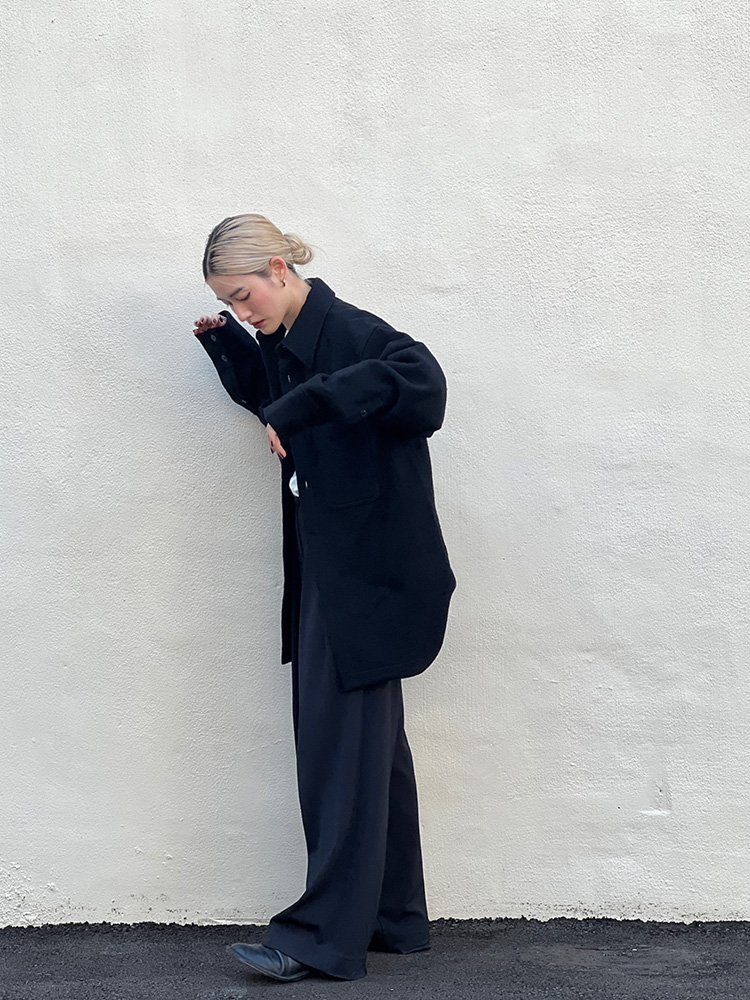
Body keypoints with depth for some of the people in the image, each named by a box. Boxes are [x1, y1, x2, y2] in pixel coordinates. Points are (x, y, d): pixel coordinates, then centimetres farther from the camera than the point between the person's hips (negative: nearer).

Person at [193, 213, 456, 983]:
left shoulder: (348, 332, -17)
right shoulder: (282, 343, 10)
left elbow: (419, 376, -35)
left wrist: (307, 403, -36)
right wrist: (226, 345, 14)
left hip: (365, 573, -10)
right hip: (324, 571, 10)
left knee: (342, 747, -4)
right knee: (371, 746, 15)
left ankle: (326, 934, 4)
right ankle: (393, 919, 26)